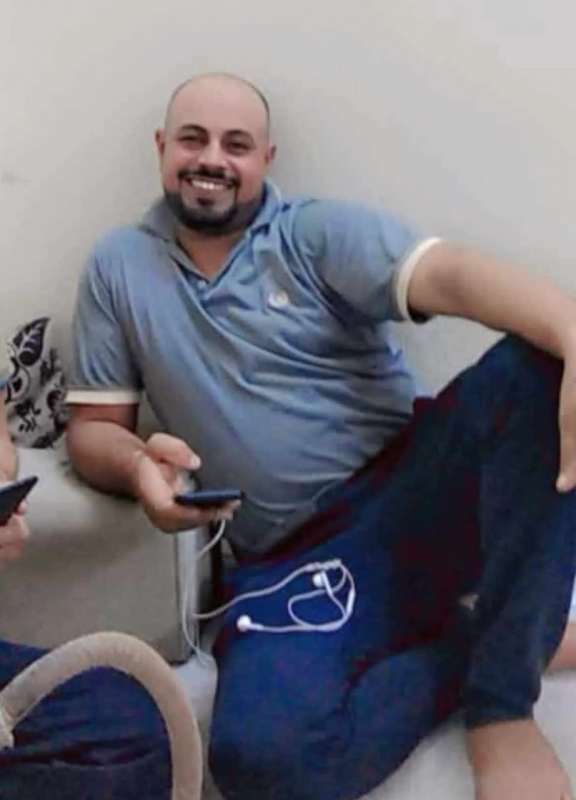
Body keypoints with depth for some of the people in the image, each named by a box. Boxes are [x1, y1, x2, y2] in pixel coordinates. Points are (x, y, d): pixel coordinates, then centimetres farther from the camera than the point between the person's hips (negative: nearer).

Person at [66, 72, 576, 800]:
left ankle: (499, 704, -20)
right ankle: (488, 645, -6)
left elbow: (449, 275, -16)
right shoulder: (118, 266, 12)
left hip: (413, 493, 0)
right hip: (292, 561, 0)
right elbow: (92, 427, 13)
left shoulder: (320, 233, 3)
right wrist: (137, 464, -14)